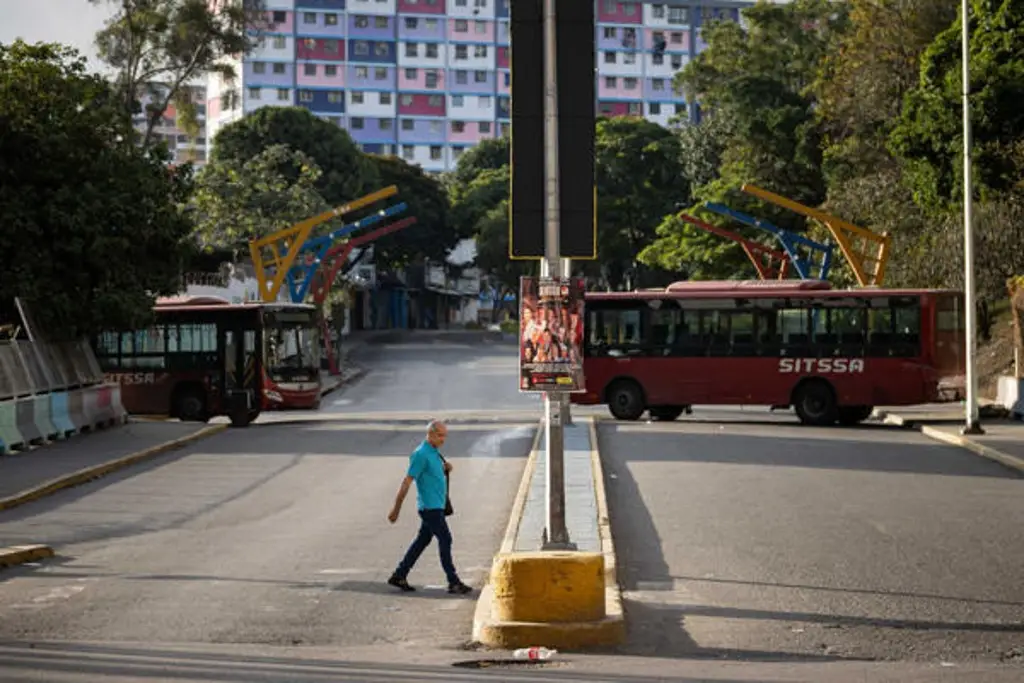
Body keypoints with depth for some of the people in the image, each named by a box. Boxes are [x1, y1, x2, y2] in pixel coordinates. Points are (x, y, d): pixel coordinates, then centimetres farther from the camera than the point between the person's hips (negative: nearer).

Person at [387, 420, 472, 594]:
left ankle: (399, 576, 18)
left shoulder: (433, 452, 13)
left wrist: (445, 468, 4)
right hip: (430, 506, -10)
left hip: (436, 506, 10)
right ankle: (454, 583, -3)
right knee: (445, 540, -7)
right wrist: (396, 509, -18)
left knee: (422, 540, 13)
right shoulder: (421, 454, -16)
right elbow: (407, 482, -17)